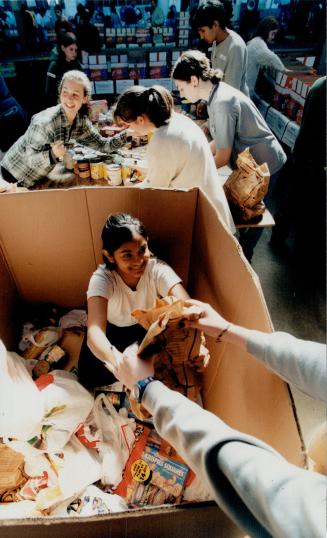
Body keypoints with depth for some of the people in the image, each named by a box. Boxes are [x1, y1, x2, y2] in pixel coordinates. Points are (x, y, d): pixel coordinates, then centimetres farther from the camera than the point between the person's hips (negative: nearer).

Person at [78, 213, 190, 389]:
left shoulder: (158, 270, -33)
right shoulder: (102, 278, -36)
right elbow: (95, 331, -49)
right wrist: (118, 360, -71)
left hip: (148, 325, 1)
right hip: (113, 329, -1)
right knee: (90, 378, -11)